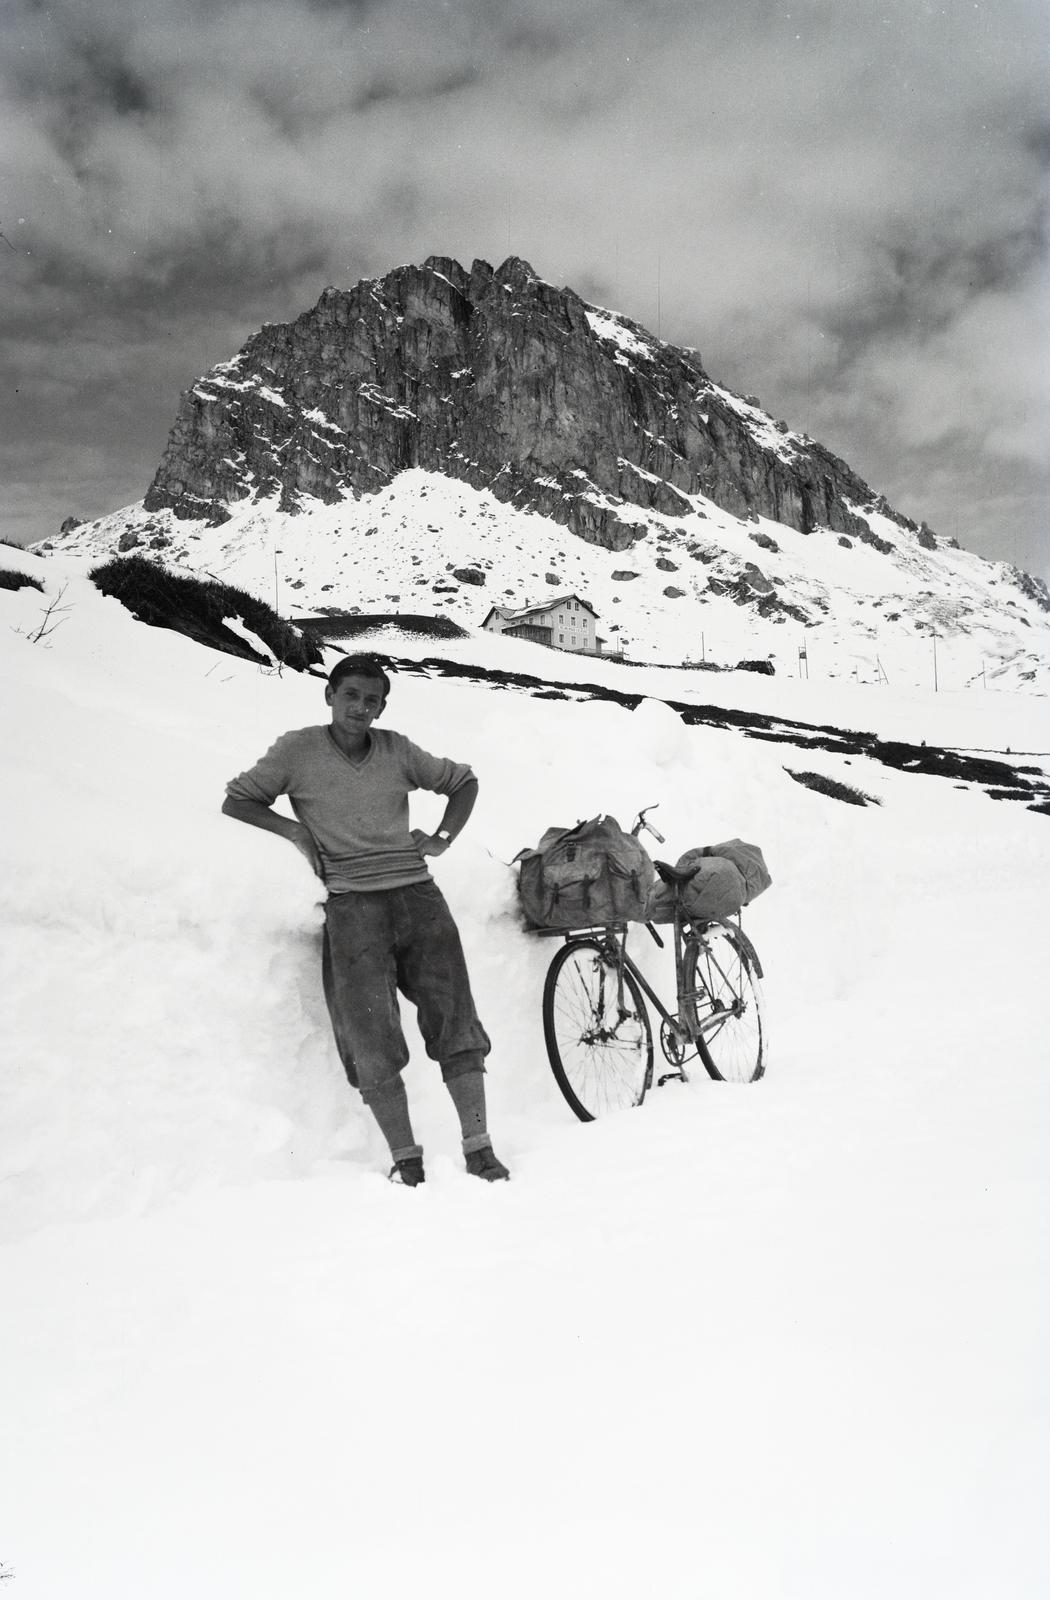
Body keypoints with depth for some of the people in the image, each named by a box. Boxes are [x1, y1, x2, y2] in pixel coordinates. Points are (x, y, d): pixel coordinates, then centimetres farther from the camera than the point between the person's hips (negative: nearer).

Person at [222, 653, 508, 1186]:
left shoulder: (397, 749, 10)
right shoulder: (298, 750, 4)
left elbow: (463, 780, 24)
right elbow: (235, 800, 10)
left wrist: (443, 838, 10)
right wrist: (294, 829, -4)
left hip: (417, 892, 2)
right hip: (352, 903, -2)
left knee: (455, 1021, -4)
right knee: (372, 1042, -7)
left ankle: (479, 1149, 3)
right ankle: (406, 1160, 3)